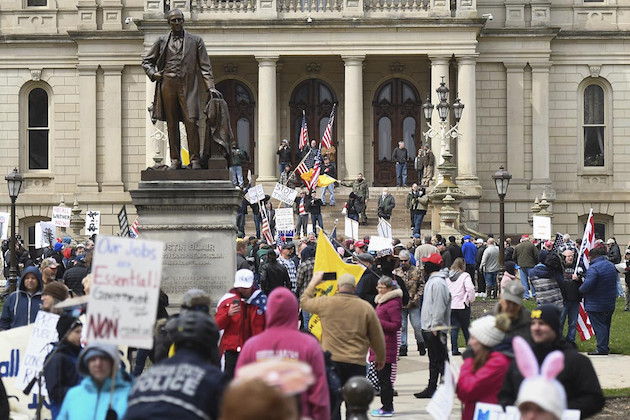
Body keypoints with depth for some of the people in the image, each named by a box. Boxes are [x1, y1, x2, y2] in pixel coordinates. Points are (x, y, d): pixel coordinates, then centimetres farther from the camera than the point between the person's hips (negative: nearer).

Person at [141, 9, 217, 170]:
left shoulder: (195, 40, 11)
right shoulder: (162, 41, 13)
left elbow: (205, 66, 8)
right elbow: (147, 61, 21)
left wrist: (210, 86, -2)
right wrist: (153, 73, 2)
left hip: (187, 85, -2)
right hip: (168, 84, 2)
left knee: (191, 122, -11)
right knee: (172, 124, 2)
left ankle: (195, 159, -8)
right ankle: (175, 159, 6)